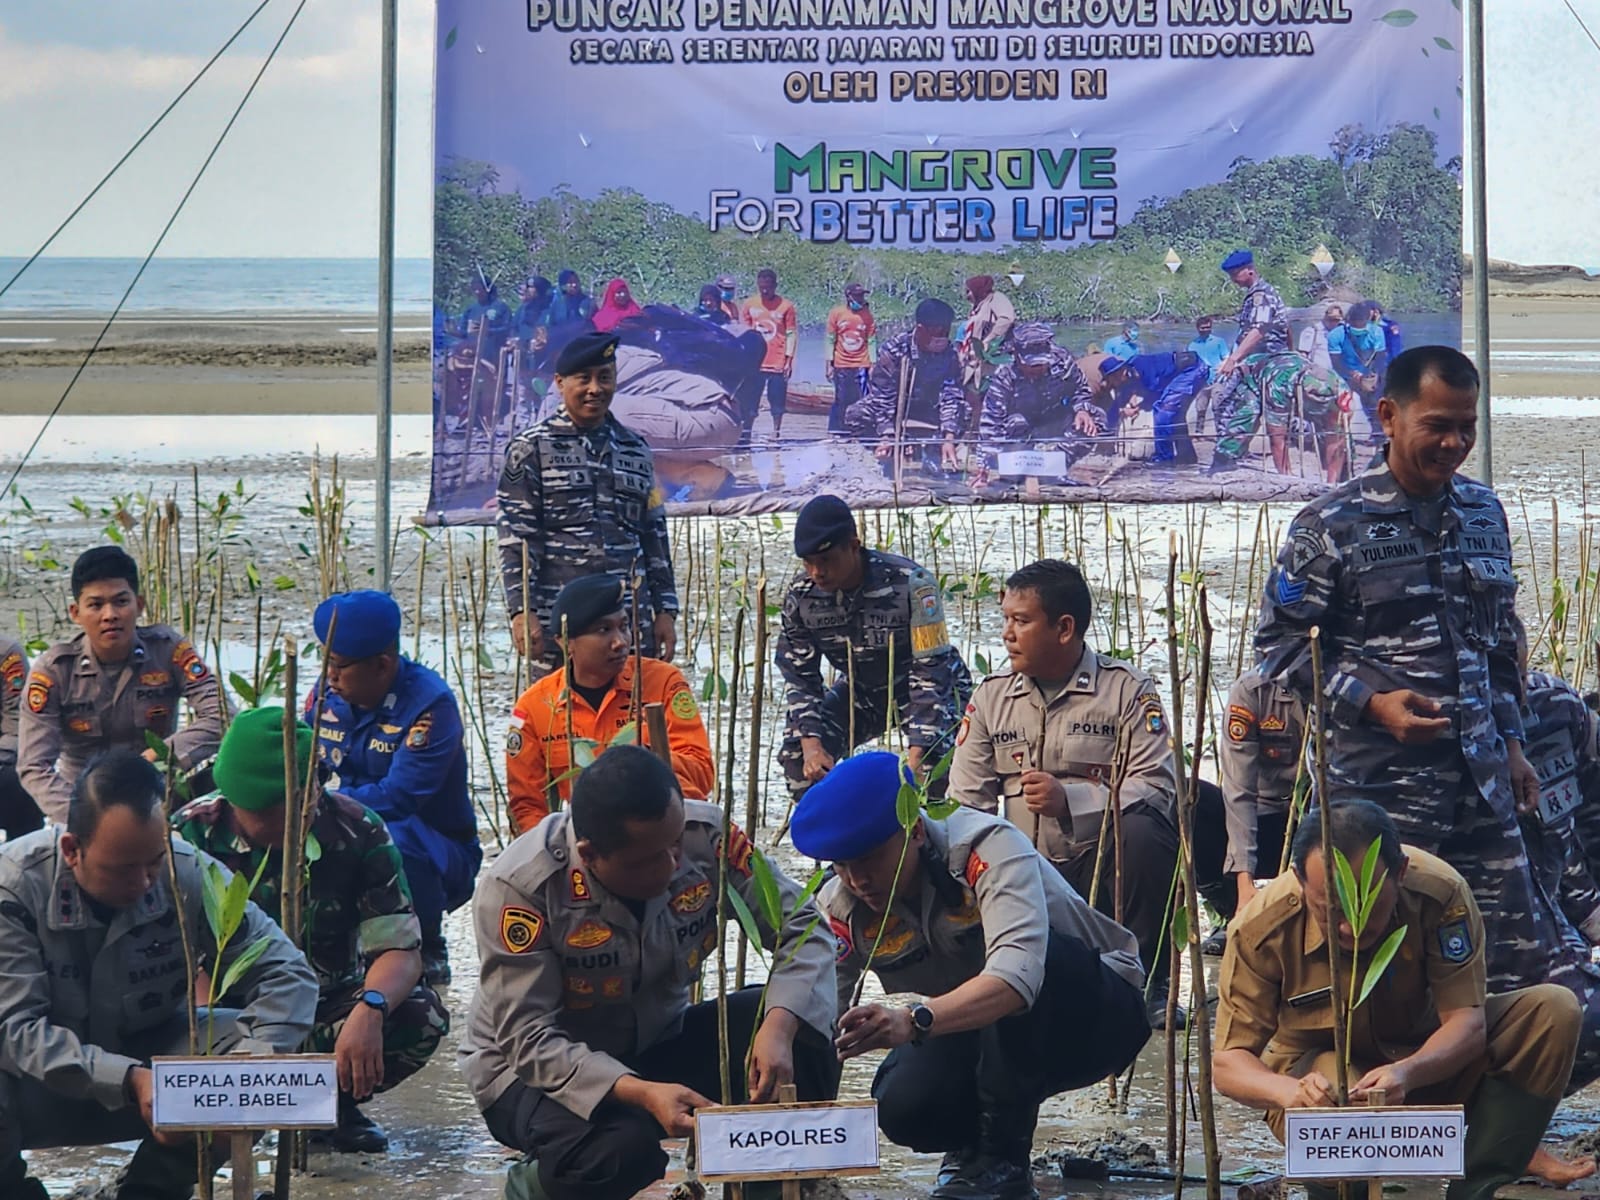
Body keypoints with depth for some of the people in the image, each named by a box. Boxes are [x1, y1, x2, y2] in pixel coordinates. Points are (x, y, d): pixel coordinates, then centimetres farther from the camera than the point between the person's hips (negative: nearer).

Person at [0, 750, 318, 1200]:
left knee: (244, 1044, -22)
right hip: (44, 1084, -3)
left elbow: (287, 973, -14)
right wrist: (128, 1080, -40)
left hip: (146, 1053, 3)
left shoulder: (193, 876, -16)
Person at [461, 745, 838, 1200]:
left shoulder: (707, 836, -19)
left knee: (801, 1030, -21)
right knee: (622, 1148, -37)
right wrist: (640, 1093, -42)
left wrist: (779, 1027, -36)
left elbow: (802, 927, -16)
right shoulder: (519, 886, -28)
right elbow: (529, 1039, -28)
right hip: (537, 1069, -4)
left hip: (659, 1043, 4)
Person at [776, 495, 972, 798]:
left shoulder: (911, 583, -32)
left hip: (933, 688, -5)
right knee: (796, 753, -12)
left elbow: (931, 674, -30)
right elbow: (799, 677, -9)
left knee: (933, 763, -31)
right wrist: (812, 746, -24)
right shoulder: (801, 595, -18)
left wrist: (916, 756, -37)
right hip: (862, 690, 5)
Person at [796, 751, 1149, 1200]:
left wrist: (915, 1021, -62)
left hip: (1097, 1013, -4)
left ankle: (1004, 1162, -23)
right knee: (903, 1108, -28)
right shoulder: (841, 906, -13)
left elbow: (1017, 974, -47)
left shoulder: (988, 847, -30)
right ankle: (976, 1141, 9)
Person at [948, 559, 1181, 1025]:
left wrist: (1069, 800, -27)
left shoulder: (1127, 689, -1)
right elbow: (966, 805, 5)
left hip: (1101, 870, -3)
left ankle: (1149, 985, -17)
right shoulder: (991, 697, 11)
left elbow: (1158, 786, -13)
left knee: (1144, 833, -35)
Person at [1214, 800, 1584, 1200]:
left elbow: (1467, 1022, -24)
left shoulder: (1441, 893, -24)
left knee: (1554, 1010, -22)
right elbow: (1227, 1062, -21)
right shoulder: (1261, 928, -24)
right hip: (1319, 1073, -3)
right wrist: (1289, 1091, -44)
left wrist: (1407, 1073, -46)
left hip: (1429, 1063, 3)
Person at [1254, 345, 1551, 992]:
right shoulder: (1332, 525, -7)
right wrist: (1372, 702, -17)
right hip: (1380, 787, -6)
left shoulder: (1483, 513, 12)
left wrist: (1510, 741, 17)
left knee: (1521, 962, 5)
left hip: (1482, 784, 6)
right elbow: (1281, 645, -7)